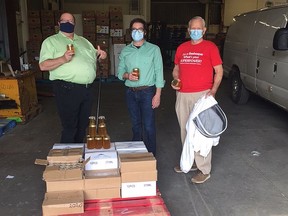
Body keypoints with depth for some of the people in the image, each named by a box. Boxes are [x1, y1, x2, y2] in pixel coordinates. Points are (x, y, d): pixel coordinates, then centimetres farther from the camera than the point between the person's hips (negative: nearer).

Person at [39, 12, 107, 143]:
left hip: (87, 88, 7)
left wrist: (100, 54, 2)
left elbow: (93, 55, 26)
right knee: (70, 127, -2)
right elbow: (43, 65, -10)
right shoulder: (51, 41, 0)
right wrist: (63, 59, -25)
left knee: (83, 125, 15)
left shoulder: (83, 41, 19)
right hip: (67, 89, -6)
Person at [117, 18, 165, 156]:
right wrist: (127, 75, -14)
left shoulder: (153, 49, 0)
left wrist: (158, 94, -9)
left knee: (148, 126, -2)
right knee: (135, 125, 13)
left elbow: (158, 72, -3)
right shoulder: (125, 51, 9)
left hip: (147, 91, -3)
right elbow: (120, 72, 10)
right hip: (131, 92, 3)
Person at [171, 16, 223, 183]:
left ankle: (204, 169, 3)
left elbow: (219, 71, -2)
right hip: (182, 95, 6)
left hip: (202, 95, -6)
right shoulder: (182, 48, 13)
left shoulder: (210, 47, -1)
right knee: (185, 131, 14)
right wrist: (175, 79, 1)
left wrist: (213, 90, -15)